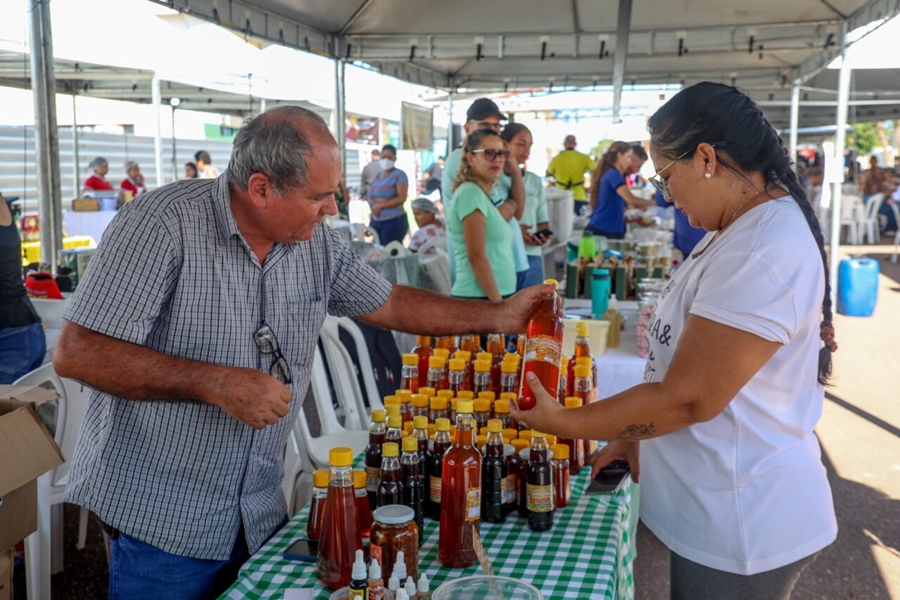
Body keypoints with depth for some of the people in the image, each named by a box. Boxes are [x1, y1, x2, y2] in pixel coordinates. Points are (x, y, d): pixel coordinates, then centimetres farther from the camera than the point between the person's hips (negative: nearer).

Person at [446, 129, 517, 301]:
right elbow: (476, 256, -18)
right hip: (478, 298, -10)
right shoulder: (471, 193, -12)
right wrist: (497, 302, -18)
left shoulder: (482, 195, 16)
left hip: (490, 296, 10)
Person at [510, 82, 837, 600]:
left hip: (741, 530, -9)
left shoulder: (765, 255, -26)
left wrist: (563, 423, -17)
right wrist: (640, 434, 11)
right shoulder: (742, 230, 8)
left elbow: (687, 398, -26)